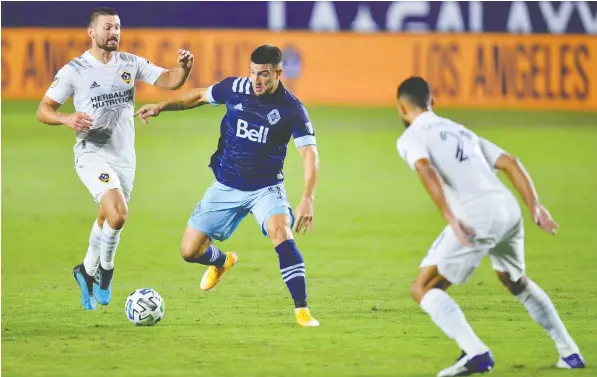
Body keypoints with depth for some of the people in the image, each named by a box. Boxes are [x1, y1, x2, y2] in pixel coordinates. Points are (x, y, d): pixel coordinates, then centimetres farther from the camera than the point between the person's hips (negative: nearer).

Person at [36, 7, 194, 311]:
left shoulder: (131, 64, 3)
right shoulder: (73, 70, -8)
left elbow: (170, 81, -1)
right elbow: (43, 110, -5)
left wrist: (184, 68, -23)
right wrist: (68, 120, -26)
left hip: (125, 157, 5)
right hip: (93, 154, -5)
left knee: (107, 222, 17)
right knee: (118, 214, -24)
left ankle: (86, 272, 41)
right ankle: (105, 270, -1)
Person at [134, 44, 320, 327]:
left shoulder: (292, 110, -17)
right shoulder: (234, 88, -9)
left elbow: (310, 155, -23)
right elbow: (200, 96, 12)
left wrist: (307, 200, -36)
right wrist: (162, 106, 4)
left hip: (266, 187, -3)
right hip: (226, 187, 3)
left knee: (281, 234, -32)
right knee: (190, 251, 1)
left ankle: (302, 310, -25)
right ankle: (222, 261, 40)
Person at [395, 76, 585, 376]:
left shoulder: (410, 138, 8)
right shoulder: (460, 131, 29)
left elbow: (425, 169, -14)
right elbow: (510, 163, 21)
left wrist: (450, 217, -22)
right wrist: (534, 207, 16)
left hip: (476, 217, -7)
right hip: (509, 209, 7)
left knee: (423, 289, 1)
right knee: (516, 282, 33)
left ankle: (475, 352, -18)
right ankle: (569, 352, 31)